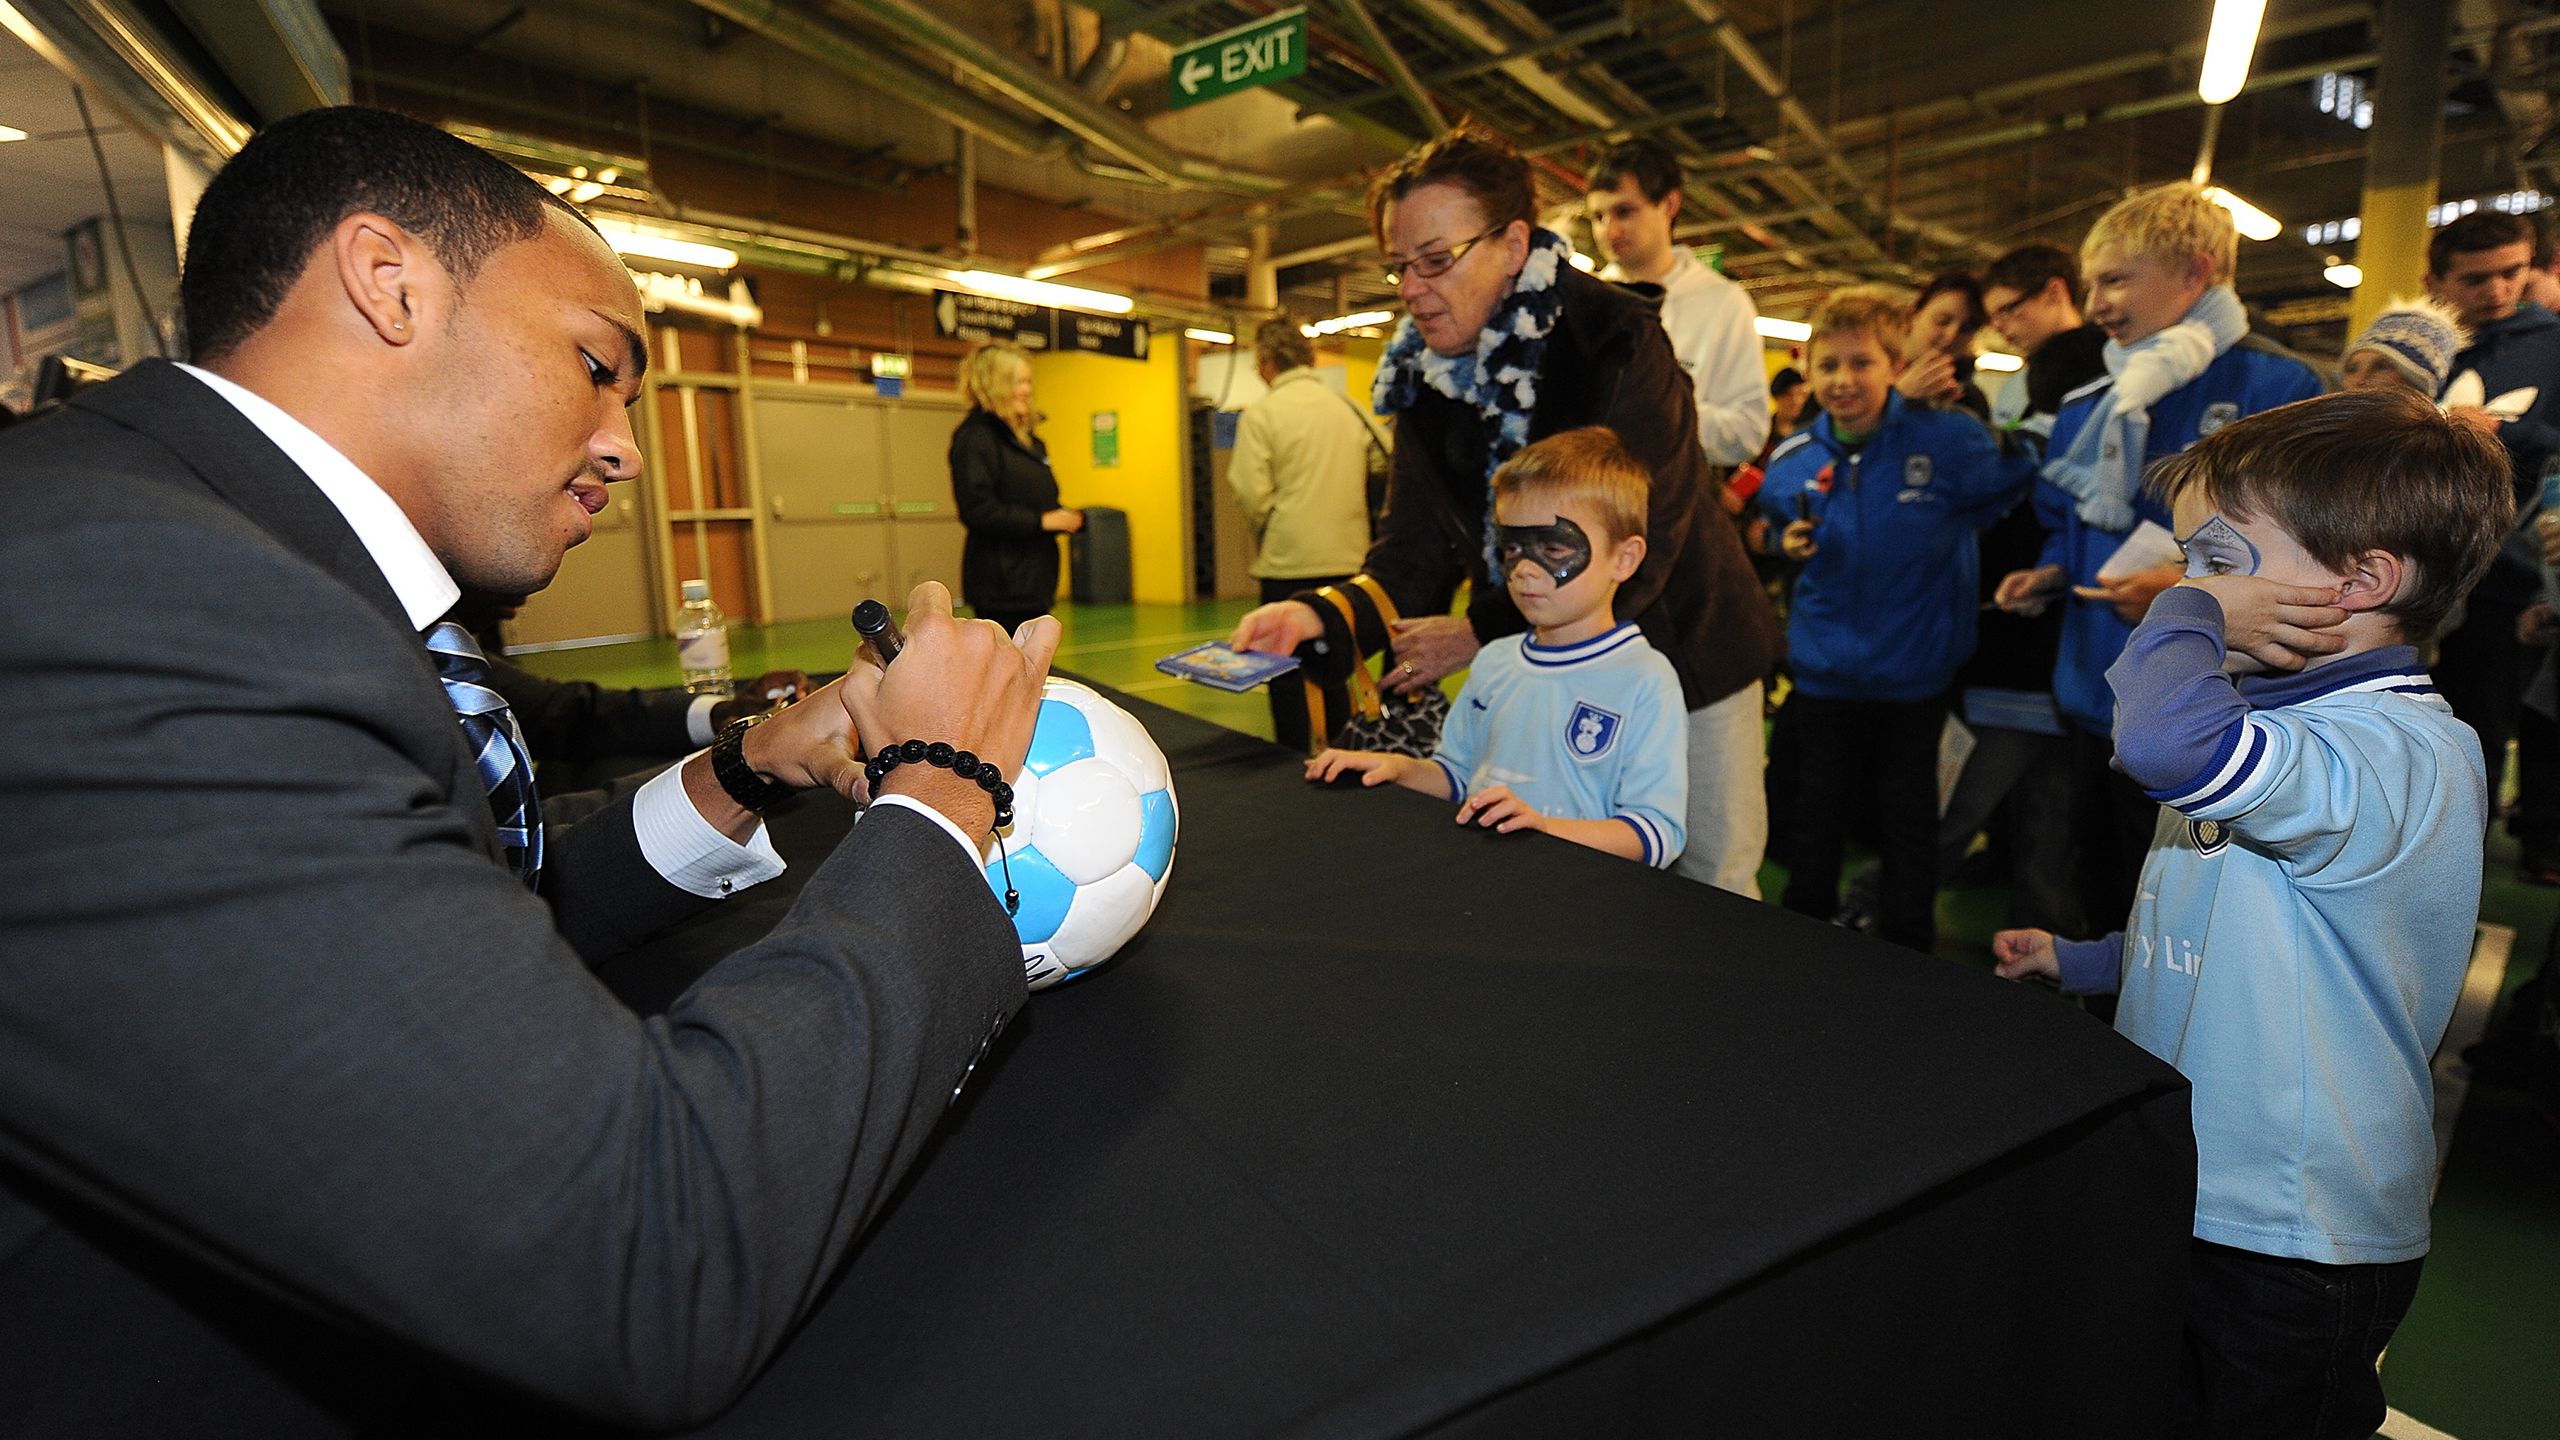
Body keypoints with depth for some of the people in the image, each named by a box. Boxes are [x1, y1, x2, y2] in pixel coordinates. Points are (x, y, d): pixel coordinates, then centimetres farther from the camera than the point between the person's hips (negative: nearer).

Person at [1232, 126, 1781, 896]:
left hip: (1678, 646, -4)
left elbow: (1634, 557, -26)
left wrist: (1477, 634, -24)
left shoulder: (1617, 344, -22)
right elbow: (1414, 546, -7)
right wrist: (1321, 615, -26)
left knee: (1716, 877, 8)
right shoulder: (1423, 372, -4)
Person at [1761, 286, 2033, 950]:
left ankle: (1909, 956, 33)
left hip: (1915, 670, -2)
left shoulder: (1950, 439, -13)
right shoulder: (1792, 461, -2)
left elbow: (2020, 488, -4)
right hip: (1825, 666, 2)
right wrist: (1790, 544, -6)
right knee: (1815, 815, 15)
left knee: (1909, 819, 14)